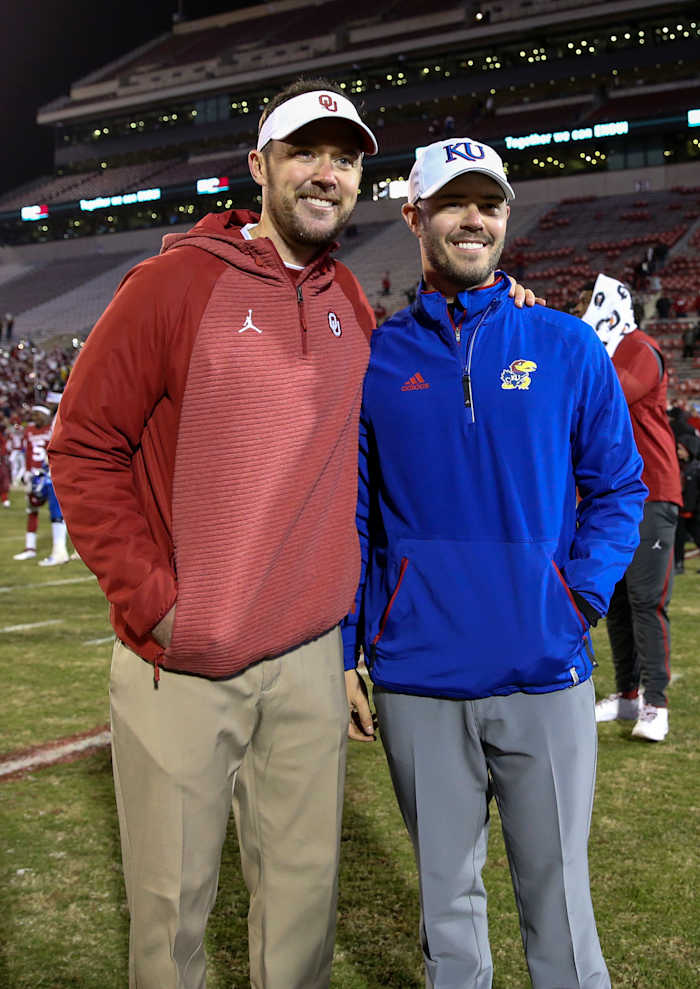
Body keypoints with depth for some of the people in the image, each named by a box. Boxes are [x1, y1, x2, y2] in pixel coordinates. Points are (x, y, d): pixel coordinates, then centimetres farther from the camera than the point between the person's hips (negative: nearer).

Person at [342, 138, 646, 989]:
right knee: (445, 887, 14)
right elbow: (352, 516, 7)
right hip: (416, 677, 1)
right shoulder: (373, 359, 4)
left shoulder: (566, 346, 3)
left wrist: (584, 595, -6)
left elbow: (618, 487, 8)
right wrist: (341, 655, 3)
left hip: (545, 671, 0)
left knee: (556, 888, 8)